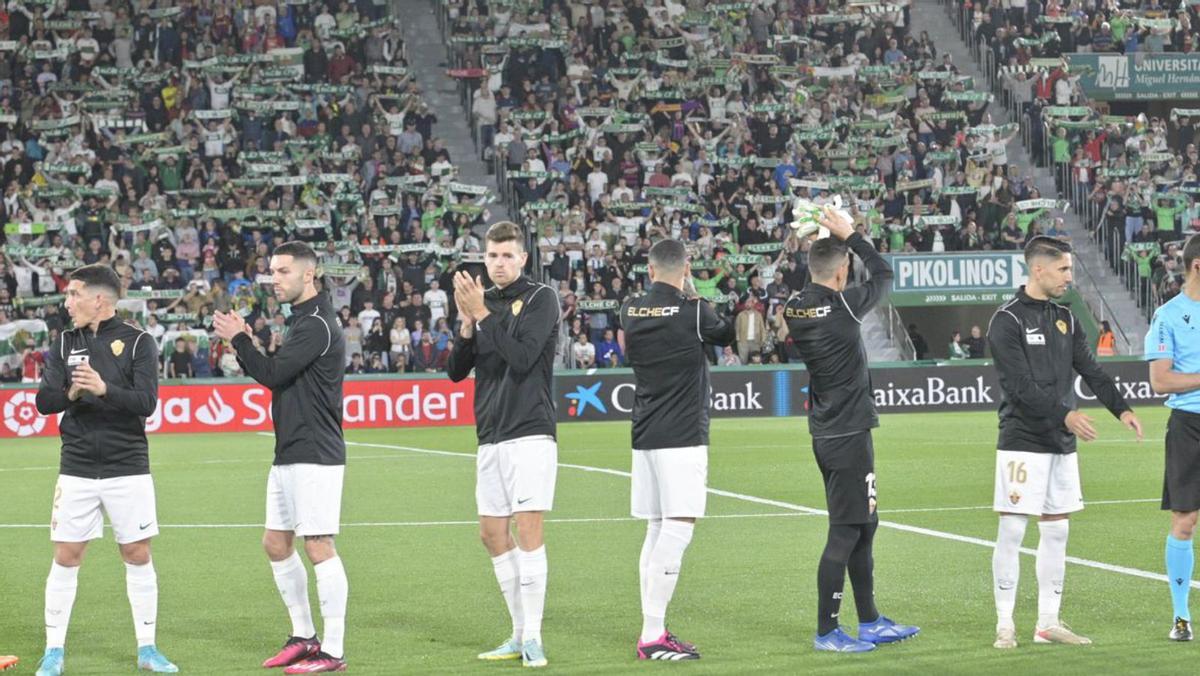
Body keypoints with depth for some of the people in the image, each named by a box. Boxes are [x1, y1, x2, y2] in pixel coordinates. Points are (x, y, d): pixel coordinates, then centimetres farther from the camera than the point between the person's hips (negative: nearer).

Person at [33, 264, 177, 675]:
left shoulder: (138, 343, -3)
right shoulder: (65, 344, 7)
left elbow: (146, 402, -14)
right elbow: (44, 401, 0)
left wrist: (104, 388, -30)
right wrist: (71, 394, -21)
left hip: (128, 468, -2)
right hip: (77, 469, 2)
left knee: (137, 556, 3)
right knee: (66, 557, 2)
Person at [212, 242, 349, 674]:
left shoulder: (317, 324, -13)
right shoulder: (300, 320, 17)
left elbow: (274, 375, -18)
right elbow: (277, 378, 16)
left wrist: (238, 338, -9)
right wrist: (242, 341, 5)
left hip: (315, 456, -10)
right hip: (289, 455, 10)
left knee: (318, 547, -8)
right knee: (276, 543, 13)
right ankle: (303, 636, 23)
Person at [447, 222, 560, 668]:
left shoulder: (540, 299, -4)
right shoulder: (483, 301, 14)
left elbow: (522, 358, -17)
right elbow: (456, 371, 10)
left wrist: (483, 314, -18)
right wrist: (467, 325, -6)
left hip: (530, 434, -7)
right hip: (490, 438, 7)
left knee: (528, 528, -12)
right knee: (493, 534, 7)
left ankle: (533, 639, -9)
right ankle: (519, 635, 15)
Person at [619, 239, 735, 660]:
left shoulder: (630, 311, 6)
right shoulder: (693, 311, -10)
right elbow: (730, 336, 10)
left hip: (646, 435, 7)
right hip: (682, 436, -7)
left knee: (657, 529, 13)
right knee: (677, 529, -8)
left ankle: (654, 631, 15)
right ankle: (652, 637, -14)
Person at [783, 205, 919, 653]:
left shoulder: (794, 308, 3)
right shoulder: (843, 307, -16)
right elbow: (884, 273, -2)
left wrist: (830, 240, 16)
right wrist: (850, 235, 6)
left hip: (825, 433, 8)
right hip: (849, 435, -8)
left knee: (864, 527, 17)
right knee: (845, 533, -4)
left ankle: (871, 622, 23)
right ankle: (826, 631, -1)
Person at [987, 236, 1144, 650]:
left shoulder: (1065, 319, 13)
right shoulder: (1008, 321, -10)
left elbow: (1090, 370, 9)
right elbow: (1021, 385, -18)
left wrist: (1121, 408, -6)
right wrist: (1064, 414, -25)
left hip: (1062, 444, 7)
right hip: (1022, 442, -7)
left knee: (1056, 531, 9)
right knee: (1012, 531, -5)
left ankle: (1048, 623, 15)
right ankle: (1005, 626, 1)